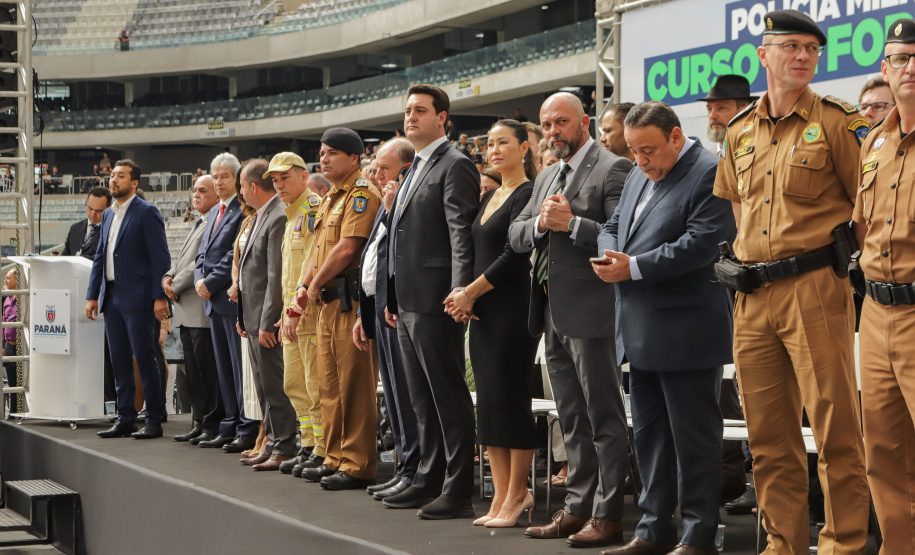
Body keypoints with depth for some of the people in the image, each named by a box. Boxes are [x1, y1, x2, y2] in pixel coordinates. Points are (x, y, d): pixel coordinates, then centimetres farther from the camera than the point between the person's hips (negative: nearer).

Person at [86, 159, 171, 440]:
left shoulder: (147, 212, -7)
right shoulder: (108, 215, 16)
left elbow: (160, 257, -11)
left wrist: (160, 297, -16)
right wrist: (92, 295, 13)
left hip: (138, 299, -8)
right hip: (112, 298, 8)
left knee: (145, 360, -5)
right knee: (120, 363, 9)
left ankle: (154, 421, 0)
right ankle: (125, 419, 15)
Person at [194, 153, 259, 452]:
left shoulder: (245, 211, -11)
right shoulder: (215, 212, 20)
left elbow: (236, 255, -17)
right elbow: (203, 251, 20)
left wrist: (212, 283, -14)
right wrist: (199, 279, 2)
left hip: (234, 298, -9)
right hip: (214, 302, 9)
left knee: (241, 367, -6)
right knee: (224, 368, 12)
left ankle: (248, 431, -3)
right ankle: (230, 428, 17)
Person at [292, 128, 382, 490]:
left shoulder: (362, 195, -11)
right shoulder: (330, 199, 21)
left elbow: (347, 248, -19)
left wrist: (317, 285, -9)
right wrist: (304, 286, 9)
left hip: (352, 298, -10)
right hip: (328, 301, 10)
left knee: (354, 385, -8)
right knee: (329, 385, 13)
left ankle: (358, 465, -6)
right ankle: (335, 459, 21)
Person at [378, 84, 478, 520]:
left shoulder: (455, 166, -10)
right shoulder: (415, 168, 20)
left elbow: (461, 235, -18)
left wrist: (459, 291, -26)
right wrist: (393, 297, 19)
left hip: (434, 302, -10)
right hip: (408, 302, 10)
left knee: (449, 397, -5)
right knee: (422, 398, 15)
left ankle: (457, 492, -3)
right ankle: (429, 481, 22)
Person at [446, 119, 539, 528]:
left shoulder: (527, 195, -9)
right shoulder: (490, 197, 17)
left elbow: (514, 256, -16)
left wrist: (470, 292, -11)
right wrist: (465, 298, 0)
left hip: (513, 307, -9)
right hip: (483, 310, 9)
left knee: (510, 398, -6)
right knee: (488, 400, 7)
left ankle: (517, 495, 2)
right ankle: (501, 495, 12)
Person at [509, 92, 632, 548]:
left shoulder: (612, 169, -8)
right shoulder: (546, 178, 19)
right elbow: (515, 236, 13)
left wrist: (572, 224, -23)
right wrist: (539, 224, -7)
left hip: (589, 311, -9)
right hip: (552, 313, 9)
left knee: (603, 416, -3)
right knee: (572, 419, 14)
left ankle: (607, 514, 0)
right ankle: (578, 507, 21)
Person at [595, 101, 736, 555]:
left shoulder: (710, 173, -12)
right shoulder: (639, 176, 17)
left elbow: (700, 244, -21)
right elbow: (614, 225, 23)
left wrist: (632, 268, -19)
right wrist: (609, 253, -1)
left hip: (686, 331, -9)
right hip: (642, 331, 9)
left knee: (693, 436, -2)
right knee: (648, 432, 14)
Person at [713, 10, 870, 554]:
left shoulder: (836, 121, -1)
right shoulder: (740, 132, 14)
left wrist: (849, 262, -4)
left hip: (815, 289, -5)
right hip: (753, 299, 5)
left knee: (834, 426, -6)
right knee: (768, 434, 8)